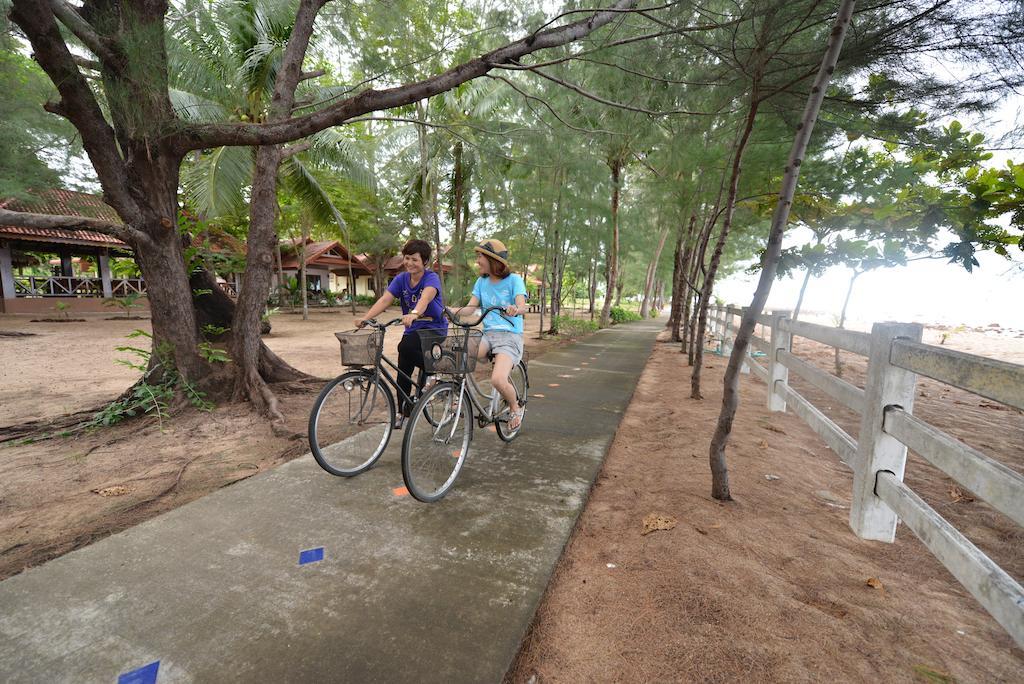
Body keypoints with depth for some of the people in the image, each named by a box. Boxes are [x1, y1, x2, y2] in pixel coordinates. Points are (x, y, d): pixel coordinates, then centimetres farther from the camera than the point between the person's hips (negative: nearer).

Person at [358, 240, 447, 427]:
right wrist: (365, 318, -29)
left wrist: (414, 314, -57)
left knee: (405, 347, -32)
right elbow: (384, 300, -12)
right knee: (403, 370, 3)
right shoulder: (401, 279, 0)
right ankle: (404, 412, 21)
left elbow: (425, 298, -36)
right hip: (413, 329, 6)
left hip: (434, 329, -6)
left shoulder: (431, 278, -15)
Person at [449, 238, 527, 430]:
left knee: (498, 379, -26)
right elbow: (470, 308, 3)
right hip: (488, 334, 5)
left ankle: (515, 408, 5)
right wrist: (450, 310, -16)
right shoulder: (482, 281, 13)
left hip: (510, 336, -4)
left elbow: (522, 306, -17)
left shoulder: (514, 279, -2)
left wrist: (515, 310, -41)